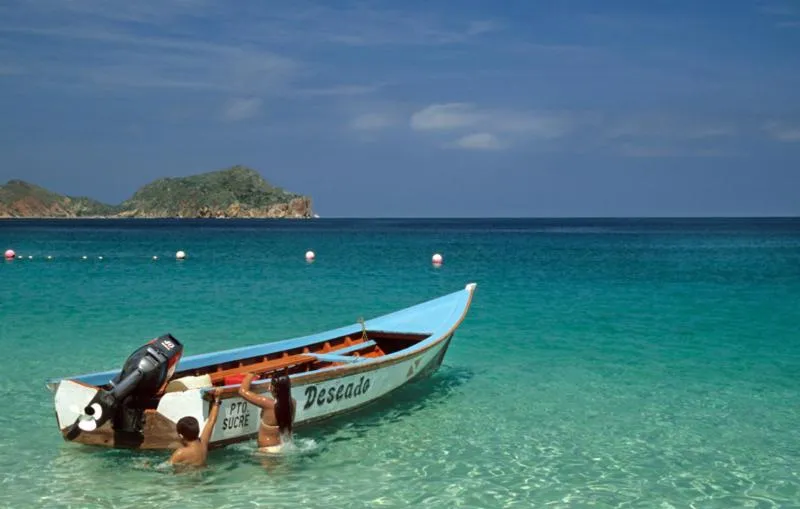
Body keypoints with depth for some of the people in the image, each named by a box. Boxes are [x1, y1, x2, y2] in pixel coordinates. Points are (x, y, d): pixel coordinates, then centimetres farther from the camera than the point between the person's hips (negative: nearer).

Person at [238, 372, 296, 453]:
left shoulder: (269, 404, -25)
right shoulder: (292, 403, -10)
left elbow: (242, 391, -18)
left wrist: (250, 375, -5)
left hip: (269, 449, -7)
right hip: (286, 445, 7)